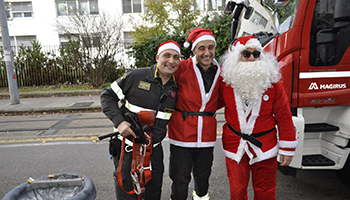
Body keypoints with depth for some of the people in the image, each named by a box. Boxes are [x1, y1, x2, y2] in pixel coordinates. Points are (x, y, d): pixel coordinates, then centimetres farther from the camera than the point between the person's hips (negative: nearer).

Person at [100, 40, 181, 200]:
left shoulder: (176, 88, 1)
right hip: (128, 146, -3)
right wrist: (119, 121, -20)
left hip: (154, 148, 4)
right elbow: (107, 95, -8)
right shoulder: (135, 76, -13)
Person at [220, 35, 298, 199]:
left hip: (265, 149, 0)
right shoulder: (226, 81, -6)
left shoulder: (272, 82, -8)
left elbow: (284, 117, -6)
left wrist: (287, 149, -4)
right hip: (235, 147, 1)